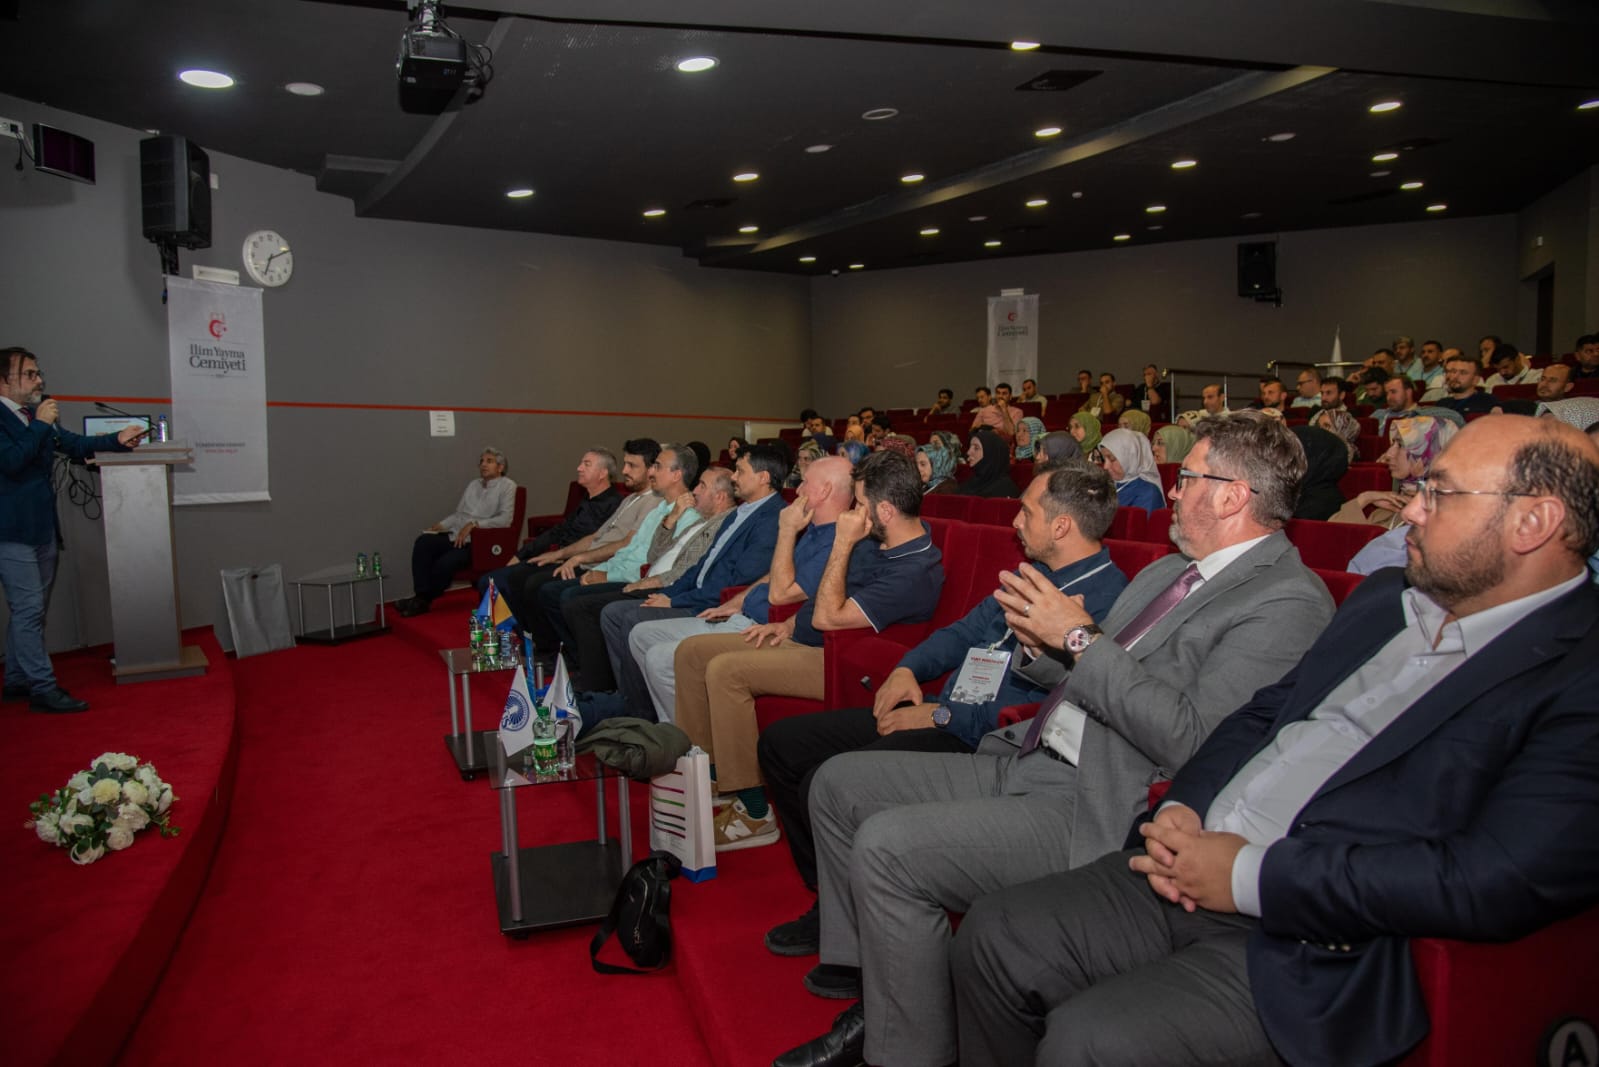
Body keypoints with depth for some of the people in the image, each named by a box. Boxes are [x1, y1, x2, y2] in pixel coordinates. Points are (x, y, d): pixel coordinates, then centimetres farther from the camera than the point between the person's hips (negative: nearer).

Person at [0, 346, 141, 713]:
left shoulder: (37, 416, 11)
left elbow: (75, 444, 10)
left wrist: (117, 439, -5)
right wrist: (40, 425, -19)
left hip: (43, 527, 9)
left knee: (30, 610, 15)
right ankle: (43, 689, -3)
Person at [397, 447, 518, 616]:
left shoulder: (507, 486, 0)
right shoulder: (473, 484, 22)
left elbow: (505, 519, -13)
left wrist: (474, 524, -19)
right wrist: (440, 525, 5)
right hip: (456, 536, 7)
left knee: (446, 562, -30)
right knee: (423, 541, -20)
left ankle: (424, 600, -6)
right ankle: (421, 595, -21)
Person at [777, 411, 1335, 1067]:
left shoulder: (1289, 601, -11)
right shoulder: (1168, 571, 18)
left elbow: (1189, 738, -22)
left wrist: (1078, 638, -16)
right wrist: (1048, 639, 3)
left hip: (1091, 810, -10)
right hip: (1024, 764, 10)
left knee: (886, 845, -24)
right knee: (838, 783, 7)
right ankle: (868, 989, 20)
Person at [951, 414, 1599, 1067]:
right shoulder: (1387, 595, 16)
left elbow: (1499, 880, -22)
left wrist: (1253, 877, -18)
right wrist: (1182, 805, 0)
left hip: (1319, 950, -7)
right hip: (1196, 867, 7)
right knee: (994, 938, -2)